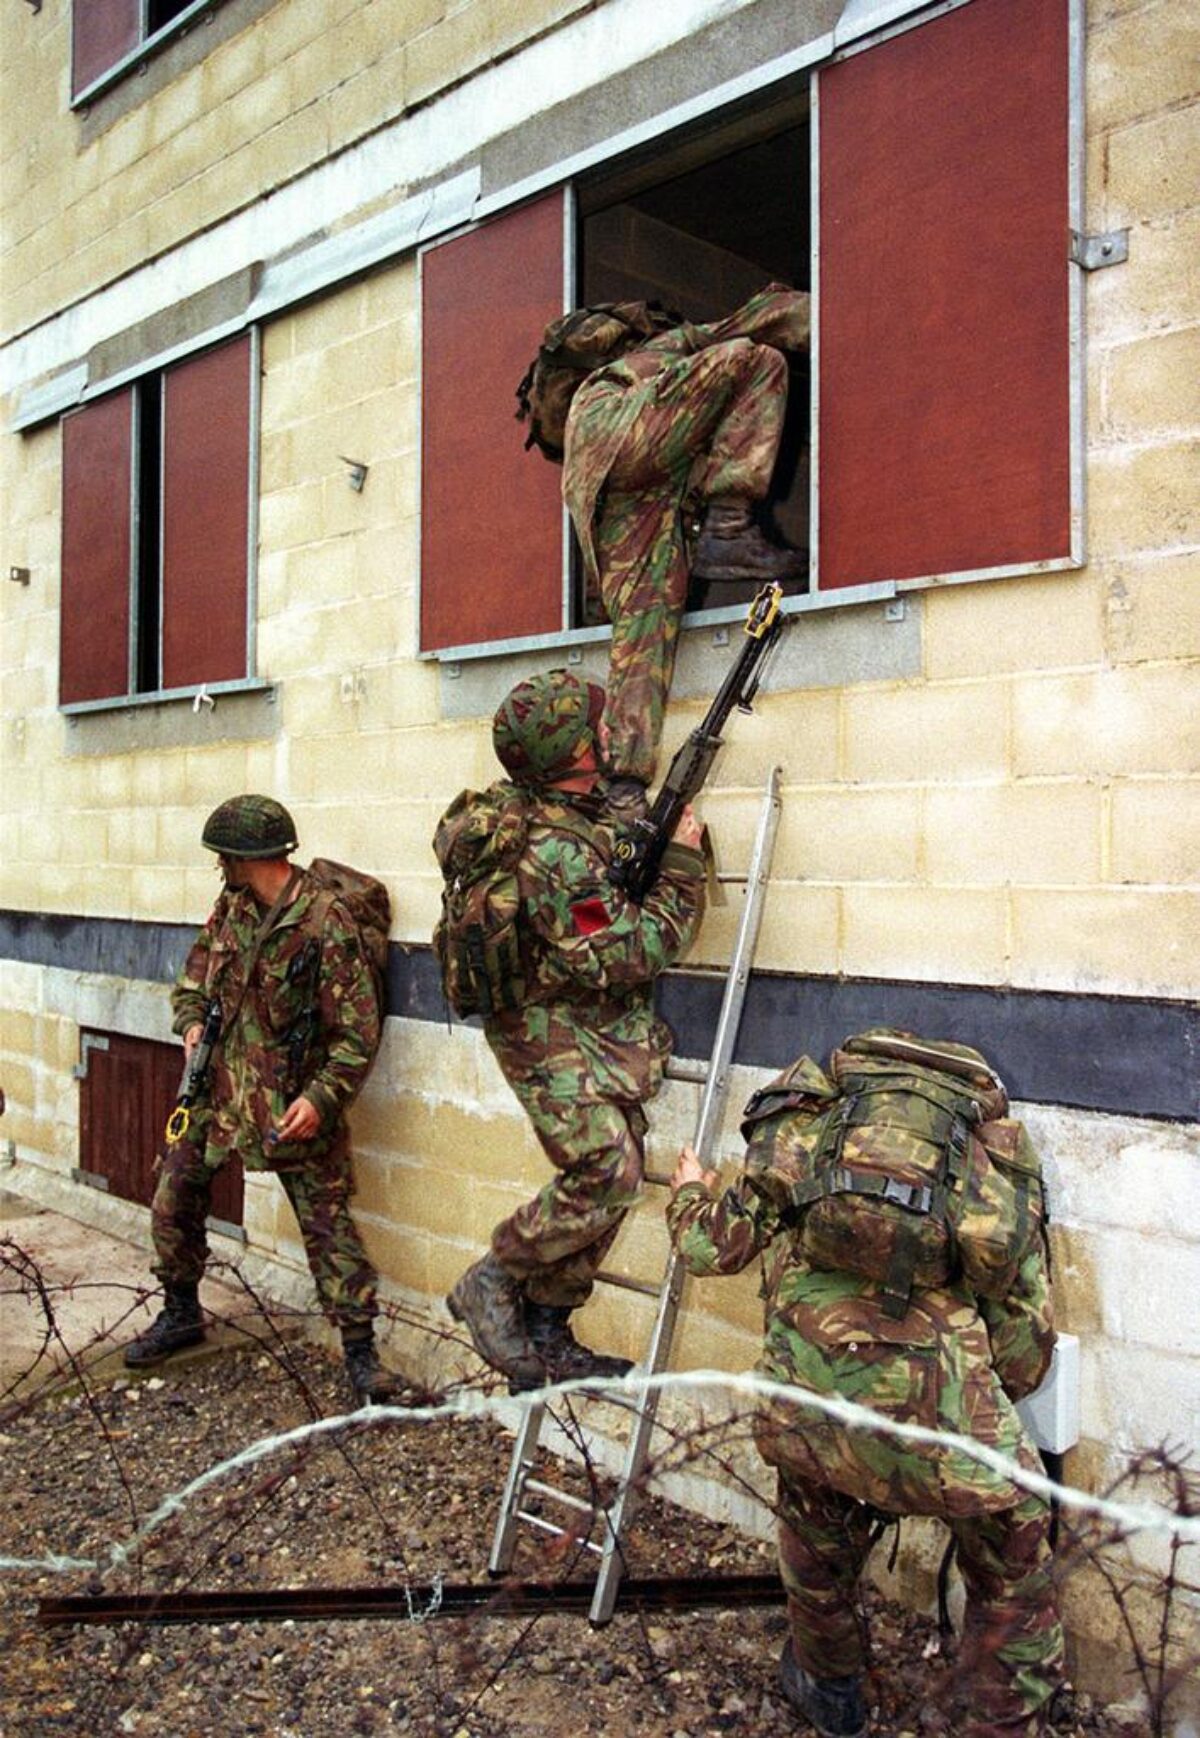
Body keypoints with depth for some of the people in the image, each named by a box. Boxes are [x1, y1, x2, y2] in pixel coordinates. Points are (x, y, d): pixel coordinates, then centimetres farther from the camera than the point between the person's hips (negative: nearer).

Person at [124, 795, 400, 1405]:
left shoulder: (326, 924, -19)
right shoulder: (231, 905, 3)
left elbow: (357, 1032, -17)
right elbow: (196, 973, 20)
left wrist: (321, 1098, -25)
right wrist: (193, 1022, 1)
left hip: (293, 1100, -7)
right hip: (220, 1085, 7)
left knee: (327, 1222, -2)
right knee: (174, 1195, 13)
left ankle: (360, 1349, 9)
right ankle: (181, 1314, 35)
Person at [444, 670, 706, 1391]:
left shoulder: (589, 806, 0)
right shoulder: (554, 854, -27)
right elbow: (629, 957, -23)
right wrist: (684, 865, -16)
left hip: (606, 1038, 9)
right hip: (557, 1039, -9)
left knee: (609, 1181, 10)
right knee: (608, 1176, -17)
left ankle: (545, 1332, 21)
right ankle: (492, 1283, 4)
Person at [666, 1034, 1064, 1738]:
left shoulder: (804, 1126, 18)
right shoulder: (997, 1156, 19)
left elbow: (713, 1248, 23)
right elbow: (1027, 1350, 16)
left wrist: (691, 1193, 44)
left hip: (807, 1405, 1)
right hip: (940, 1414, -1)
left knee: (818, 1545, 34)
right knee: (1014, 1587, 29)